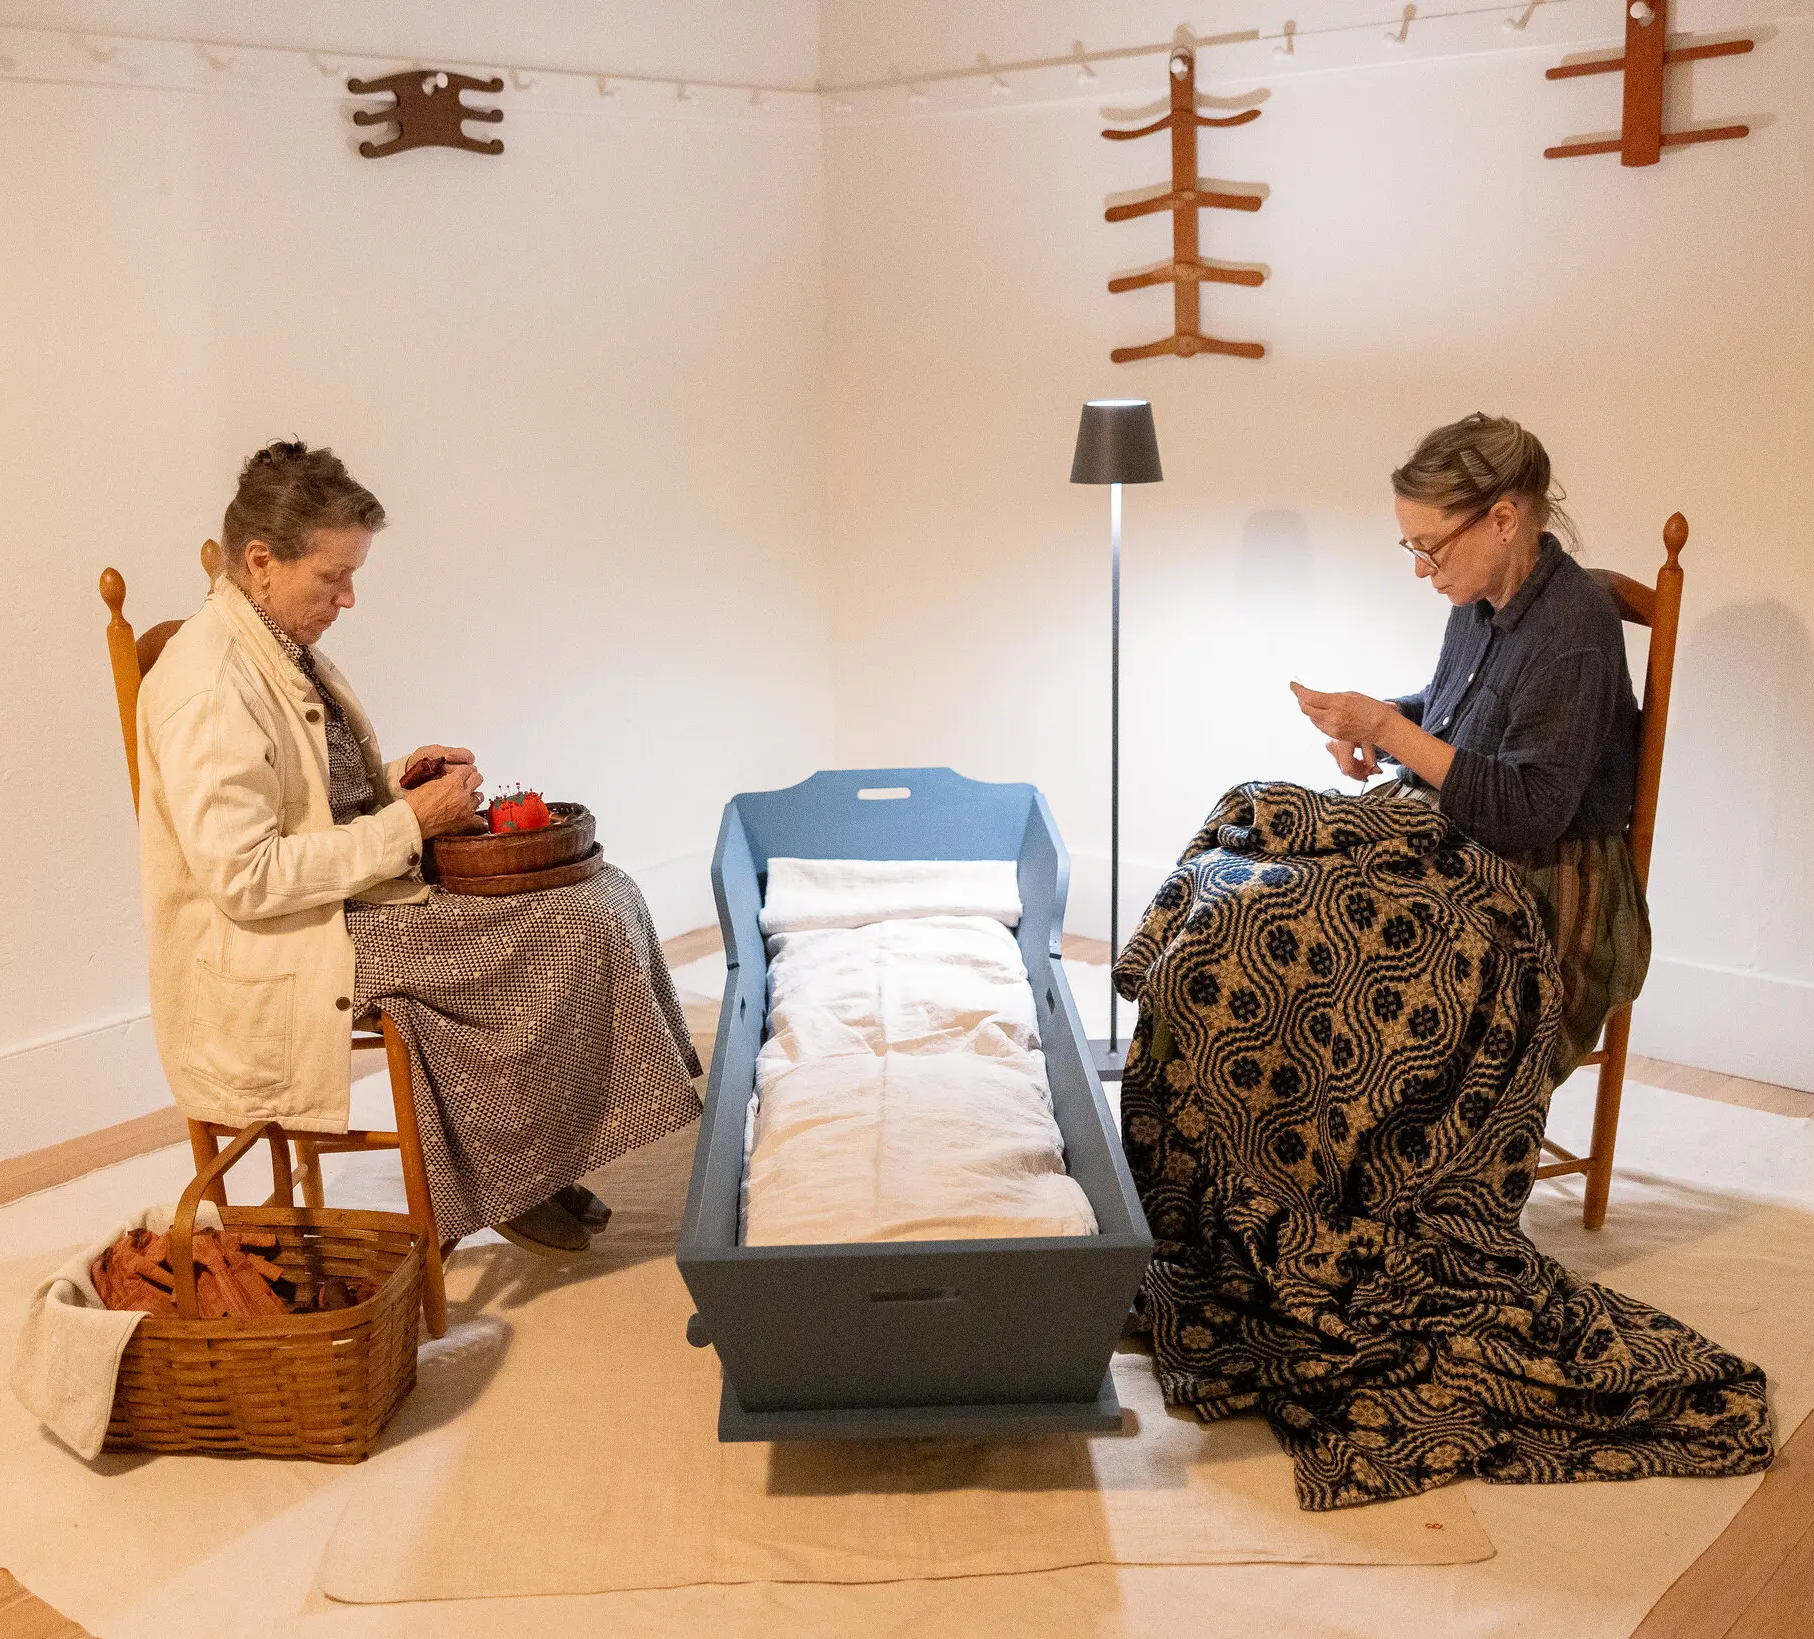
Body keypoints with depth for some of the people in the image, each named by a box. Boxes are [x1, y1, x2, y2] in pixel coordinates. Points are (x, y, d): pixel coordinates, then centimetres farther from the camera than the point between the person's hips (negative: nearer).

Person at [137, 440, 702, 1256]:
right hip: (275, 952, -10)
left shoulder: (283, 646, 9)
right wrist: (408, 822, -21)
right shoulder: (206, 685, -21)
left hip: (352, 889, 10)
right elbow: (245, 879, -26)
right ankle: (508, 1181, 4)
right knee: (568, 934, -16)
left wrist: (400, 780, 2)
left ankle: (545, 1168, 5)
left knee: (601, 896, 0)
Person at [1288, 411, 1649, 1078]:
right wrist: (1366, 728, -1)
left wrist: (1389, 730, -25)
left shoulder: (1573, 629, -21)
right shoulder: (1481, 598, 5)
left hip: (1543, 893, -9)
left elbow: (1529, 814, -24)